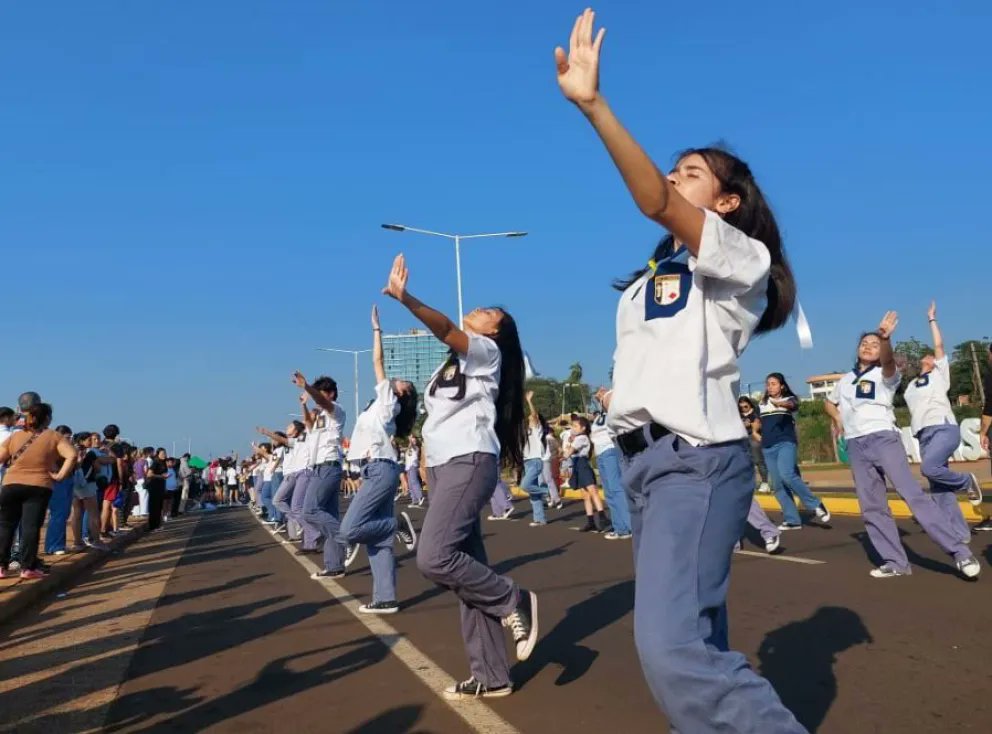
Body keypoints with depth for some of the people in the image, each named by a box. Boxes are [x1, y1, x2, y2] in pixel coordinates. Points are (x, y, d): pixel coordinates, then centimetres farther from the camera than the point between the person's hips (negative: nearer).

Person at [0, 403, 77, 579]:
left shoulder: (15, 436, 7)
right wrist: (60, 475, -10)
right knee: (31, 527, 0)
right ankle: (28, 568, 0)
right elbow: (72, 455, -17)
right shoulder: (54, 436, -3)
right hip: (38, 487, -2)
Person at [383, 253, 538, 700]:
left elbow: (446, 330, -19)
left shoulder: (486, 351, 0)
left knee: (433, 558, -22)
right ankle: (491, 676, 9)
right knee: (465, 566, 4)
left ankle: (514, 602, -2)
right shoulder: (454, 362, 26)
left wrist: (405, 298, -32)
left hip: (469, 462, -8)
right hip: (442, 466, 9)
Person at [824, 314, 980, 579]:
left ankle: (960, 552, -15)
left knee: (912, 494, -17)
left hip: (883, 438, -5)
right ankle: (895, 562, 9)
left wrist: (885, 338, -45)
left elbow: (888, 360, -22)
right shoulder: (845, 380, 19)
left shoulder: (886, 374, 3)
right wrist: (837, 418, 13)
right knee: (871, 507, 3)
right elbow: (829, 402, 35)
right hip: (855, 446, 6)